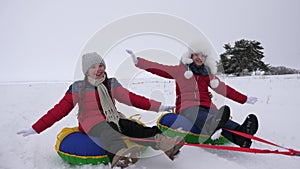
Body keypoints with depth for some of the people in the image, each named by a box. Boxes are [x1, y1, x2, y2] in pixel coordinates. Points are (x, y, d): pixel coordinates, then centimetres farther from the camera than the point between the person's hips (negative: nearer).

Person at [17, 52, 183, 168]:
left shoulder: (112, 83, 15)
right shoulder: (77, 88, 8)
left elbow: (132, 98, 11)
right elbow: (59, 110, 10)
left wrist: (159, 106, 6)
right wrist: (35, 129, 6)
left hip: (114, 119, 4)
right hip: (92, 123, -3)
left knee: (135, 128, -28)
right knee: (108, 133, -38)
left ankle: (163, 143, -52)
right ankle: (120, 154, -69)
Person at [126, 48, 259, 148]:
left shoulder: (208, 75, 27)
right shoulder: (180, 70, 17)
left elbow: (225, 89, 30)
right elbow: (157, 68, 11)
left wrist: (245, 99, 28)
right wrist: (137, 61, 4)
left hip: (207, 107, 4)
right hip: (188, 107, -4)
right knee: (200, 116, -40)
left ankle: (239, 134, -59)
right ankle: (212, 126, -71)